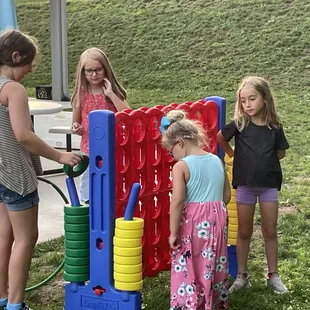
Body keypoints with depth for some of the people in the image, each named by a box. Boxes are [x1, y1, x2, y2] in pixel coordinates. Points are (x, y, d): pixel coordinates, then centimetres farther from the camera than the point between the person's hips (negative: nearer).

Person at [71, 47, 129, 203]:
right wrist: (76, 129, -10)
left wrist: (110, 94, -17)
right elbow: (76, 123, 13)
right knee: (88, 189, 7)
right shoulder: (81, 95, 2)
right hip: (89, 150, 1)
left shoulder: (114, 92, 0)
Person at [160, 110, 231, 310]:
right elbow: (227, 195, 11)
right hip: (218, 218, 6)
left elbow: (177, 201, -19)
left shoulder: (182, 166, -12)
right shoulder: (217, 161, 6)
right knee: (215, 266, 17)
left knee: (188, 268, 5)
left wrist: (173, 233, -14)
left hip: (193, 222, -6)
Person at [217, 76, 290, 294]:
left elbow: (280, 153, 7)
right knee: (244, 232, 9)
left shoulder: (275, 127, -6)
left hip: (269, 184, 1)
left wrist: (264, 160, -3)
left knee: (270, 231, 9)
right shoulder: (239, 124, -9)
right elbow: (220, 138, 7)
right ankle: (242, 276, 19)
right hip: (245, 184, -1)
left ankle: (273, 275, 21)